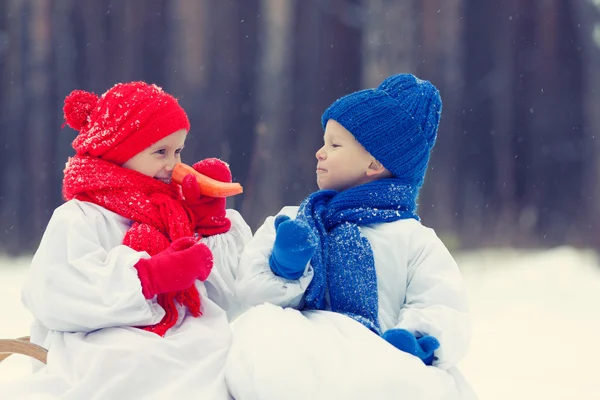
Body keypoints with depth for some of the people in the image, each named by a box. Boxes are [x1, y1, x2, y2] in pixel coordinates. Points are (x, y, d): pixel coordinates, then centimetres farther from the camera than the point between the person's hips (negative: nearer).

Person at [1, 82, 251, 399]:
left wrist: (211, 219, 15)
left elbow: (228, 301, 22)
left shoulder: (180, 211, 25)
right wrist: (151, 277, -16)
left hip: (190, 347, 6)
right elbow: (55, 298, -12)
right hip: (109, 358, -6)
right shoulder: (78, 219, 5)